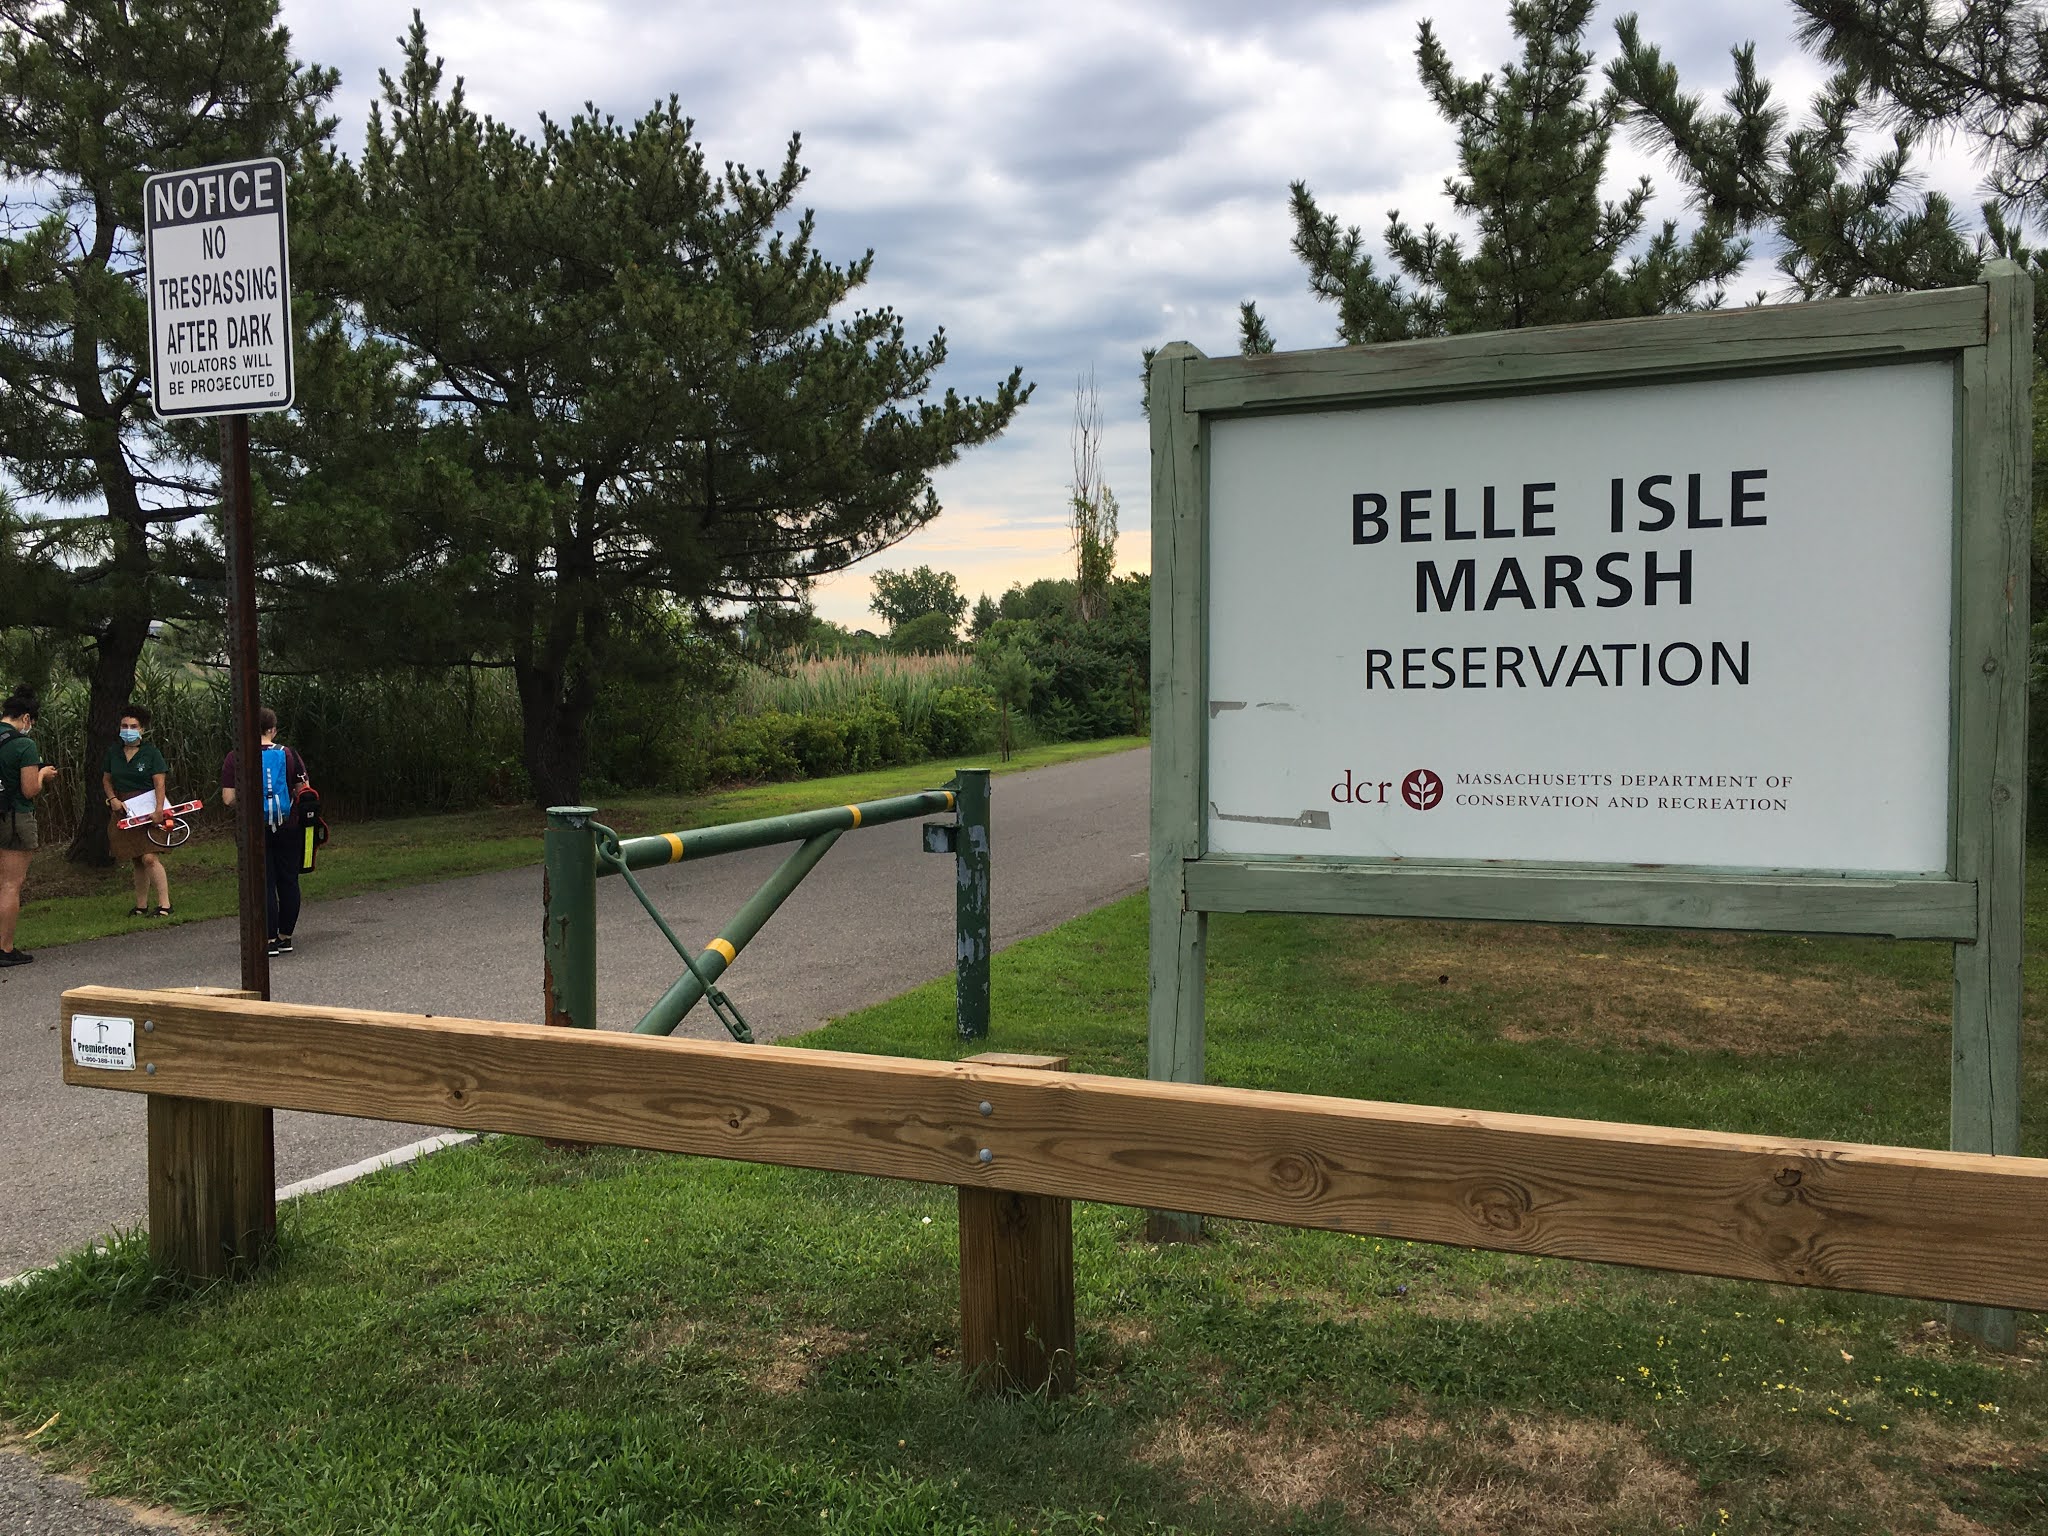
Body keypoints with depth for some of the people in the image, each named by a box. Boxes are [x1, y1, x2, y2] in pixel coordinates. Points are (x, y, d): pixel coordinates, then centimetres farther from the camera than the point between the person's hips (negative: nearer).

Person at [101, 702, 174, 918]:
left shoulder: (151, 752, -4)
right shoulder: (113, 752, 9)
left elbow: (160, 783, -10)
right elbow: (106, 780, 18)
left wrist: (158, 809, -21)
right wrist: (113, 799, 0)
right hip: (123, 810, 5)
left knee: (150, 857, -16)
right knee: (137, 862, 9)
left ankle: (164, 904, -14)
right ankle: (141, 906, 16)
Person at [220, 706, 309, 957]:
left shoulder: (235, 759, -6)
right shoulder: (289, 755, -2)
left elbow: (228, 799, -9)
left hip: (254, 830, -1)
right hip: (286, 828, 1)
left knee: (264, 883, 3)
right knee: (288, 880, 11)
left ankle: (269, 939, 4)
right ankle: (285, 936, 17)